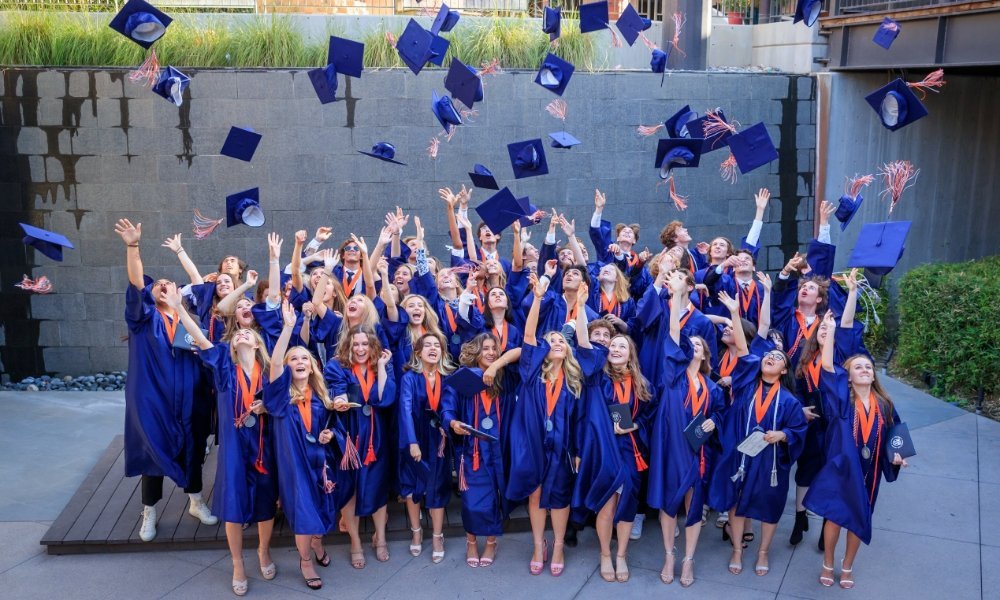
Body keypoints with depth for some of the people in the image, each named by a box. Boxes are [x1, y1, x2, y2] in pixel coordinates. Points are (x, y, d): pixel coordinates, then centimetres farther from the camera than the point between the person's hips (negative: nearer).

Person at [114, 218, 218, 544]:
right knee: (153, 450, 6)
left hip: (185, 399, 2)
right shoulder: (145, 318, 0)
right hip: (152, 399, -2)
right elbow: (136, 285, -16)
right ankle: (149, 513, 21)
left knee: (191, 449, 11)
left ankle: (196, 502, 29)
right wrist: (133, 246, -29)